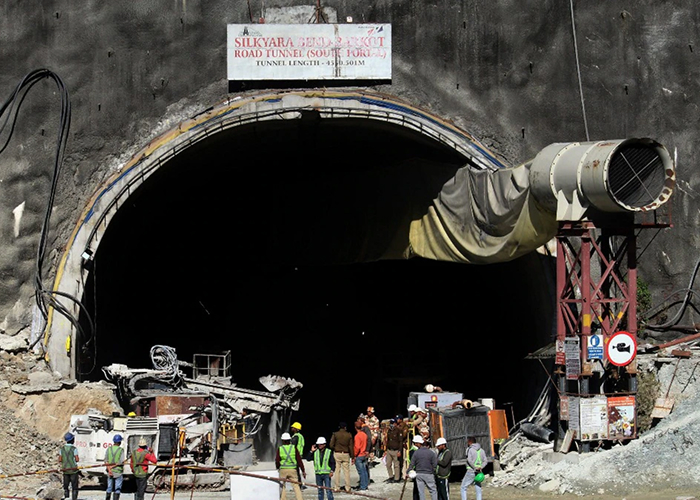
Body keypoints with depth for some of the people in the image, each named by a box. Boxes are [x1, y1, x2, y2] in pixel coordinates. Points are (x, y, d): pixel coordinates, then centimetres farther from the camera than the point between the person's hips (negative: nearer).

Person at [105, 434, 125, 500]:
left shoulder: (109, 449, 1)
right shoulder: (121, 450, -9)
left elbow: (105, 461, -6)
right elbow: (121, 462, -15)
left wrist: (109, 469, -12)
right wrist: (113, 466, -7)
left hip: (110, 472, 3)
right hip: (118, 472, -3)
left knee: (109, 489, 13)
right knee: (117, 490, 2)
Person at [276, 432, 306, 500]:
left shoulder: (280, 449, -1)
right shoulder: (294, 448, 0)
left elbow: (277, 461, 2)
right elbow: (299, 460, 1)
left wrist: (278, 468, 23)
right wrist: (303, 471, 5)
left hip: (283, 470, 0)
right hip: (293, 469, 0)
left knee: (283, 487, 8)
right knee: (296, 485, -1)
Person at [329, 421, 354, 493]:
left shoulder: (335, 434, -5)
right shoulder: (349, 435, -1)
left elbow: (331, 445, -6)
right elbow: (351, 446, 0)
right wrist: (352, 456, 6)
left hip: (337, 453, -1)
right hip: (346, 454, 1)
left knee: (337, 471, 3)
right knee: (346, 471, 6)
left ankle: (336, 487, 2)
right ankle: (347, 488, 6)